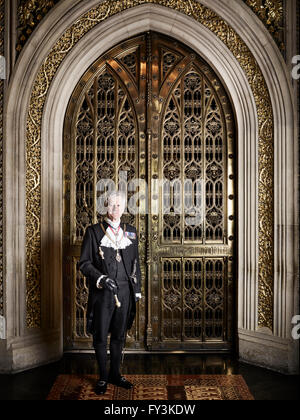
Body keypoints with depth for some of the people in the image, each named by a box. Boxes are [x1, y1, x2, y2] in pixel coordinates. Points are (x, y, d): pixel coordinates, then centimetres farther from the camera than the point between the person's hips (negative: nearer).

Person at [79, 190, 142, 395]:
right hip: (102, 293, -3)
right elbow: (84, 263, -4)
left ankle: (115, 374, 31)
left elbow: (136, 263, 14)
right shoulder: (94, 231, -2)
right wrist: (101, 279, -18)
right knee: (101, 337, 7)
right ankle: (103, 377, 24)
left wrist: (137, 289, 9)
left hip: (124, 292, 3)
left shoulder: (131, 232, 9)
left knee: (119, 336, 14)